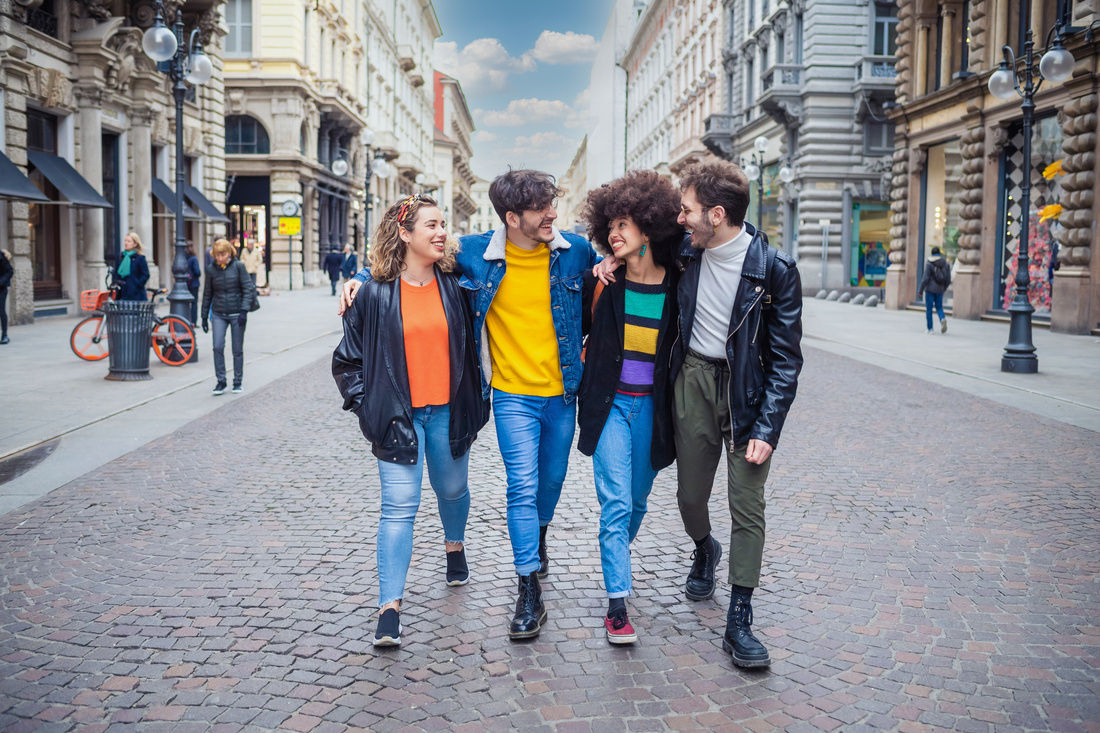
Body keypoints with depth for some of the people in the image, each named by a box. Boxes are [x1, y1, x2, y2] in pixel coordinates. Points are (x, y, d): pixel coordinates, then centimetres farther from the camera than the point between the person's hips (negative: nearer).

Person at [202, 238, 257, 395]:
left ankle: (237, 382, 17)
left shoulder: (238, 266, -5)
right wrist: (204, 317, 11)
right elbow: (207, 294, 10)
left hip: (237, 314, -2)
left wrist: (244, 310, -16)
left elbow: (248, 288, -6)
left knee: (237, 350, 5)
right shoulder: (211, 270, 2)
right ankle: (221, 382, 0)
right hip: (219, 314, 2)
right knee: (218, 347, -11)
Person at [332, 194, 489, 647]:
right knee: (399, 506, -8)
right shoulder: (374, 292, -5)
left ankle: (455, 546, 53)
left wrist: (476, 405, 7)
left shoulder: (454, 284, 2)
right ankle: (389, 608, -5)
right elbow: (348, 359, 3)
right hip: (399, 416, -3)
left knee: (452, 489, 21)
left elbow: (472, 346, 10)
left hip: (448, 411, 3)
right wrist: (365, 405, -4)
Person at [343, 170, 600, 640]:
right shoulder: (477, 253, -7)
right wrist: (363, 276, -5)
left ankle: (538, 538, 50)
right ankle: (530, 593, 0)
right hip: (513, 394, -2)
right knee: (523, 485, -9)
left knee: (552, 478, 17)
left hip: (561, 393, 3)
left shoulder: (575, 251, -3)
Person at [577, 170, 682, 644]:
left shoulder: (677, 284, -3)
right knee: (616, 502, -9)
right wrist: (593, 360, 6)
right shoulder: (602, 281, -3)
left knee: (637, 501, 15)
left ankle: (617, 562, 44)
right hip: (609, 402, -1)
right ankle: (617, 603, -4)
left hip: (651, 406, 1)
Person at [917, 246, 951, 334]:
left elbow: (925, 279, -12)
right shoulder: (946, 264, 3)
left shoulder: (930, 264, -9)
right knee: (939, 307, 15)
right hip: (940, 290, 4)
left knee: (929, 308, 4)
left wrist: (920, 291, -6)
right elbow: (948, 279, 4)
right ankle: (943, 318, -16)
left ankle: (930, 328, 3)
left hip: (930, 289, -4)